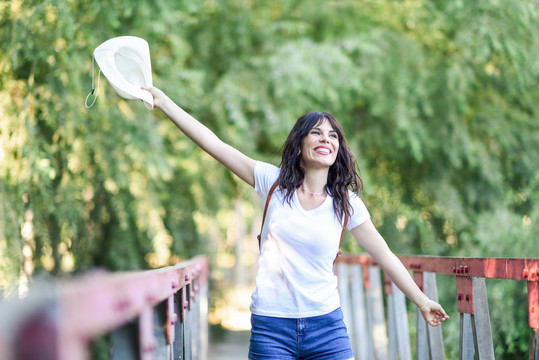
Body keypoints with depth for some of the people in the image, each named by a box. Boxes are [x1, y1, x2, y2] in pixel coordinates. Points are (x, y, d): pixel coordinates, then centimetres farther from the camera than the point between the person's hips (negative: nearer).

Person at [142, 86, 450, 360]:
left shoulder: (347, 203, 3)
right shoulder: (274, 183, 1)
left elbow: (384, 255, 11)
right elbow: (214, 144, -1)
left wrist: (421, 301, 14)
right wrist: (164, 101, -3)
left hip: (326, 325, 1)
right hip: (271, 327, -1)